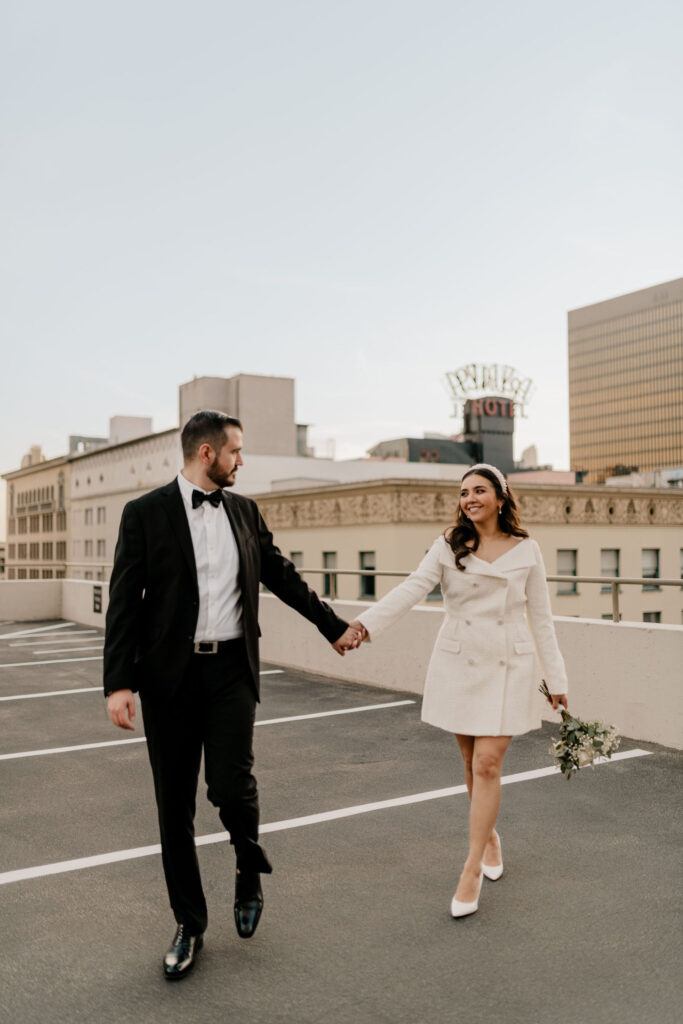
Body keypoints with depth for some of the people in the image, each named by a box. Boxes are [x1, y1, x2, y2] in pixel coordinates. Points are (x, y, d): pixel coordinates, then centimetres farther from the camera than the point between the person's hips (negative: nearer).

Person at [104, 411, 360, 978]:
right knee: (175, 803, 7)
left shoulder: (244, 510, 9)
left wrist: (335, 626, 20)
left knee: (232, 786, -10)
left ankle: (250, 869, 24)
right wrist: (119, 682, -12)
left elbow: (282, 576, 17)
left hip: (231, 669, 2)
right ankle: (189, 924, 27)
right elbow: (125, 602, -5)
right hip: (169, 675, -2)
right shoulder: (146, 513, -3)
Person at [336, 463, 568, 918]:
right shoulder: (450, 546, 1)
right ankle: (490, 835, 38)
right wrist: (365, 622, -27)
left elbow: (541, 617, 5)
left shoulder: (526, 551, 1)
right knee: (473, 762, 11)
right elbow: (412, 588, -12)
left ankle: (471, 869, 4)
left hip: (508, 667, -1)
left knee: (488, 764, -7)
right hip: (458, 665, 1)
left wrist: (557, 679, 5)